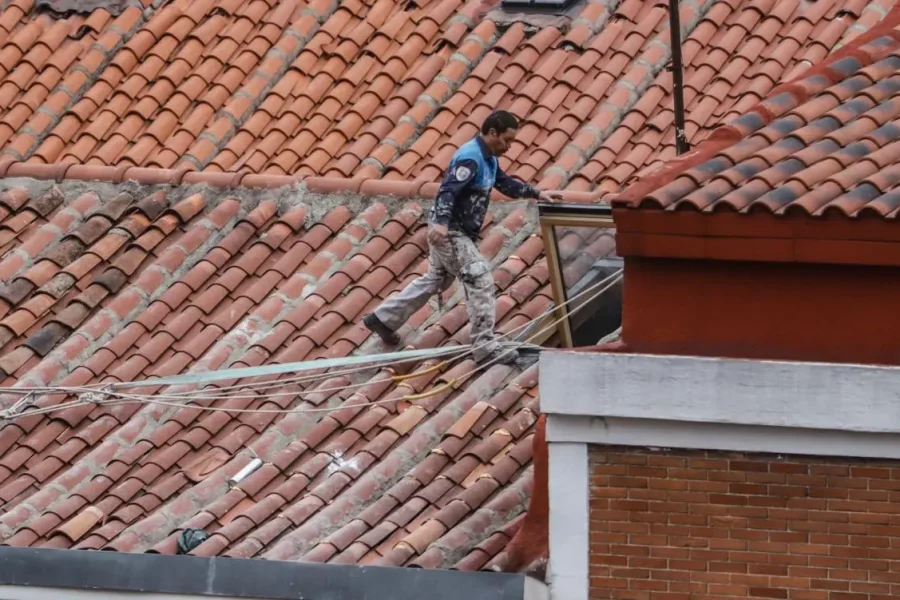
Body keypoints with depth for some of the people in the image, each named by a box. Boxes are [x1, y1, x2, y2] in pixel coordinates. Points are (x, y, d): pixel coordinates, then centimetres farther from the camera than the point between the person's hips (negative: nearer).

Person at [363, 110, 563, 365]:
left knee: (434, 280, 21)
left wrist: (537, 193, 23)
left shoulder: (488, 158, 11)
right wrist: (441, 223, -43)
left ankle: (383, 319, 31)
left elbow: (505, 183, 27)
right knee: (480, 280, -12)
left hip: (459, 232, 11)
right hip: (450, 231, -11)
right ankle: (485, 348, -11)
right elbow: (448, 190, -31)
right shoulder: (471, 158, -21)